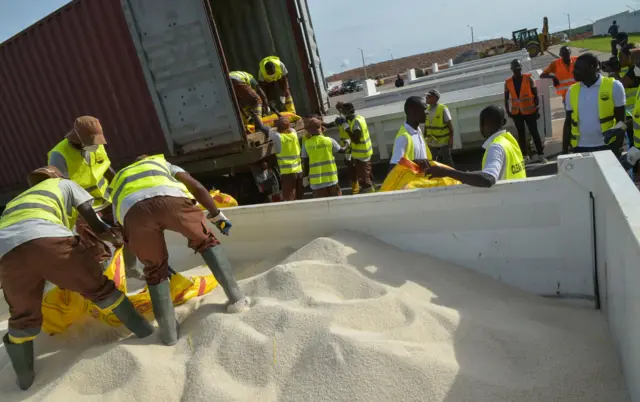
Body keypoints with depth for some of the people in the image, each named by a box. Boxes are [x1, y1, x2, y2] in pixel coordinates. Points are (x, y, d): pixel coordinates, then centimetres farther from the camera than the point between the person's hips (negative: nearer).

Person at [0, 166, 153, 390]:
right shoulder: (64, 184, 33)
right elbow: (94, 223, 22)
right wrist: (116, 238, 40)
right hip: (47, 239, -4)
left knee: (23, 317, 23)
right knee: (98, 287, 14)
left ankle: (24, 378, 34)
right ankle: (143, 329, 24)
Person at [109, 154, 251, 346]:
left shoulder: (118, 183, 47)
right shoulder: (163, 164, 45)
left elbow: (124, 234, 45)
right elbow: (197, 187, 26)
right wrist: (217, 215, 34)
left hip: (132, 209, 1)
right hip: (171, 198, -1)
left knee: (155, 271, 21)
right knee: (206, 241, 23)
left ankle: (168, 333, 22)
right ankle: (236, 298, 15)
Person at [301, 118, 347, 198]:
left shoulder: (306, 144, -4)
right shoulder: (329, 141, -4)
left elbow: (305, 163, -2)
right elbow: (342, 150, 12)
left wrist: (306, 176, 11)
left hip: (316, 180, 0)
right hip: (331, 178, 0)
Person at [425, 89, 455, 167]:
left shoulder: (443, 109, -16)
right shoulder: (427, 109, -1)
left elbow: (450, 124, -13)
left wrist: (451, 139, -15)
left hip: (444, 141, -5)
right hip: (432, 142, 5)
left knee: (447, 161, 7)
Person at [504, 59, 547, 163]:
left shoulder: (528, 78, -6)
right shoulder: (508, 82, -1)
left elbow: (535, 95, -4)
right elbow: (506, 98, 8)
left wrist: (537, 109, -7)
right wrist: (508, 111, 1)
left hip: (529, 111, -2)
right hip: (516, 112, 2)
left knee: (534, 132, 0)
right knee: (521, 134, 9)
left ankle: (541, 154, 7)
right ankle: (525, 155, 16)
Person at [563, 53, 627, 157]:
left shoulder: (613, 86, -5)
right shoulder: (572, 91, 4)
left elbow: (621, 120, -2)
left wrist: (617, 149, -6)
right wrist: (564, 150, 6)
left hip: (607, 147, -2)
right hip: (580, 148, 3)